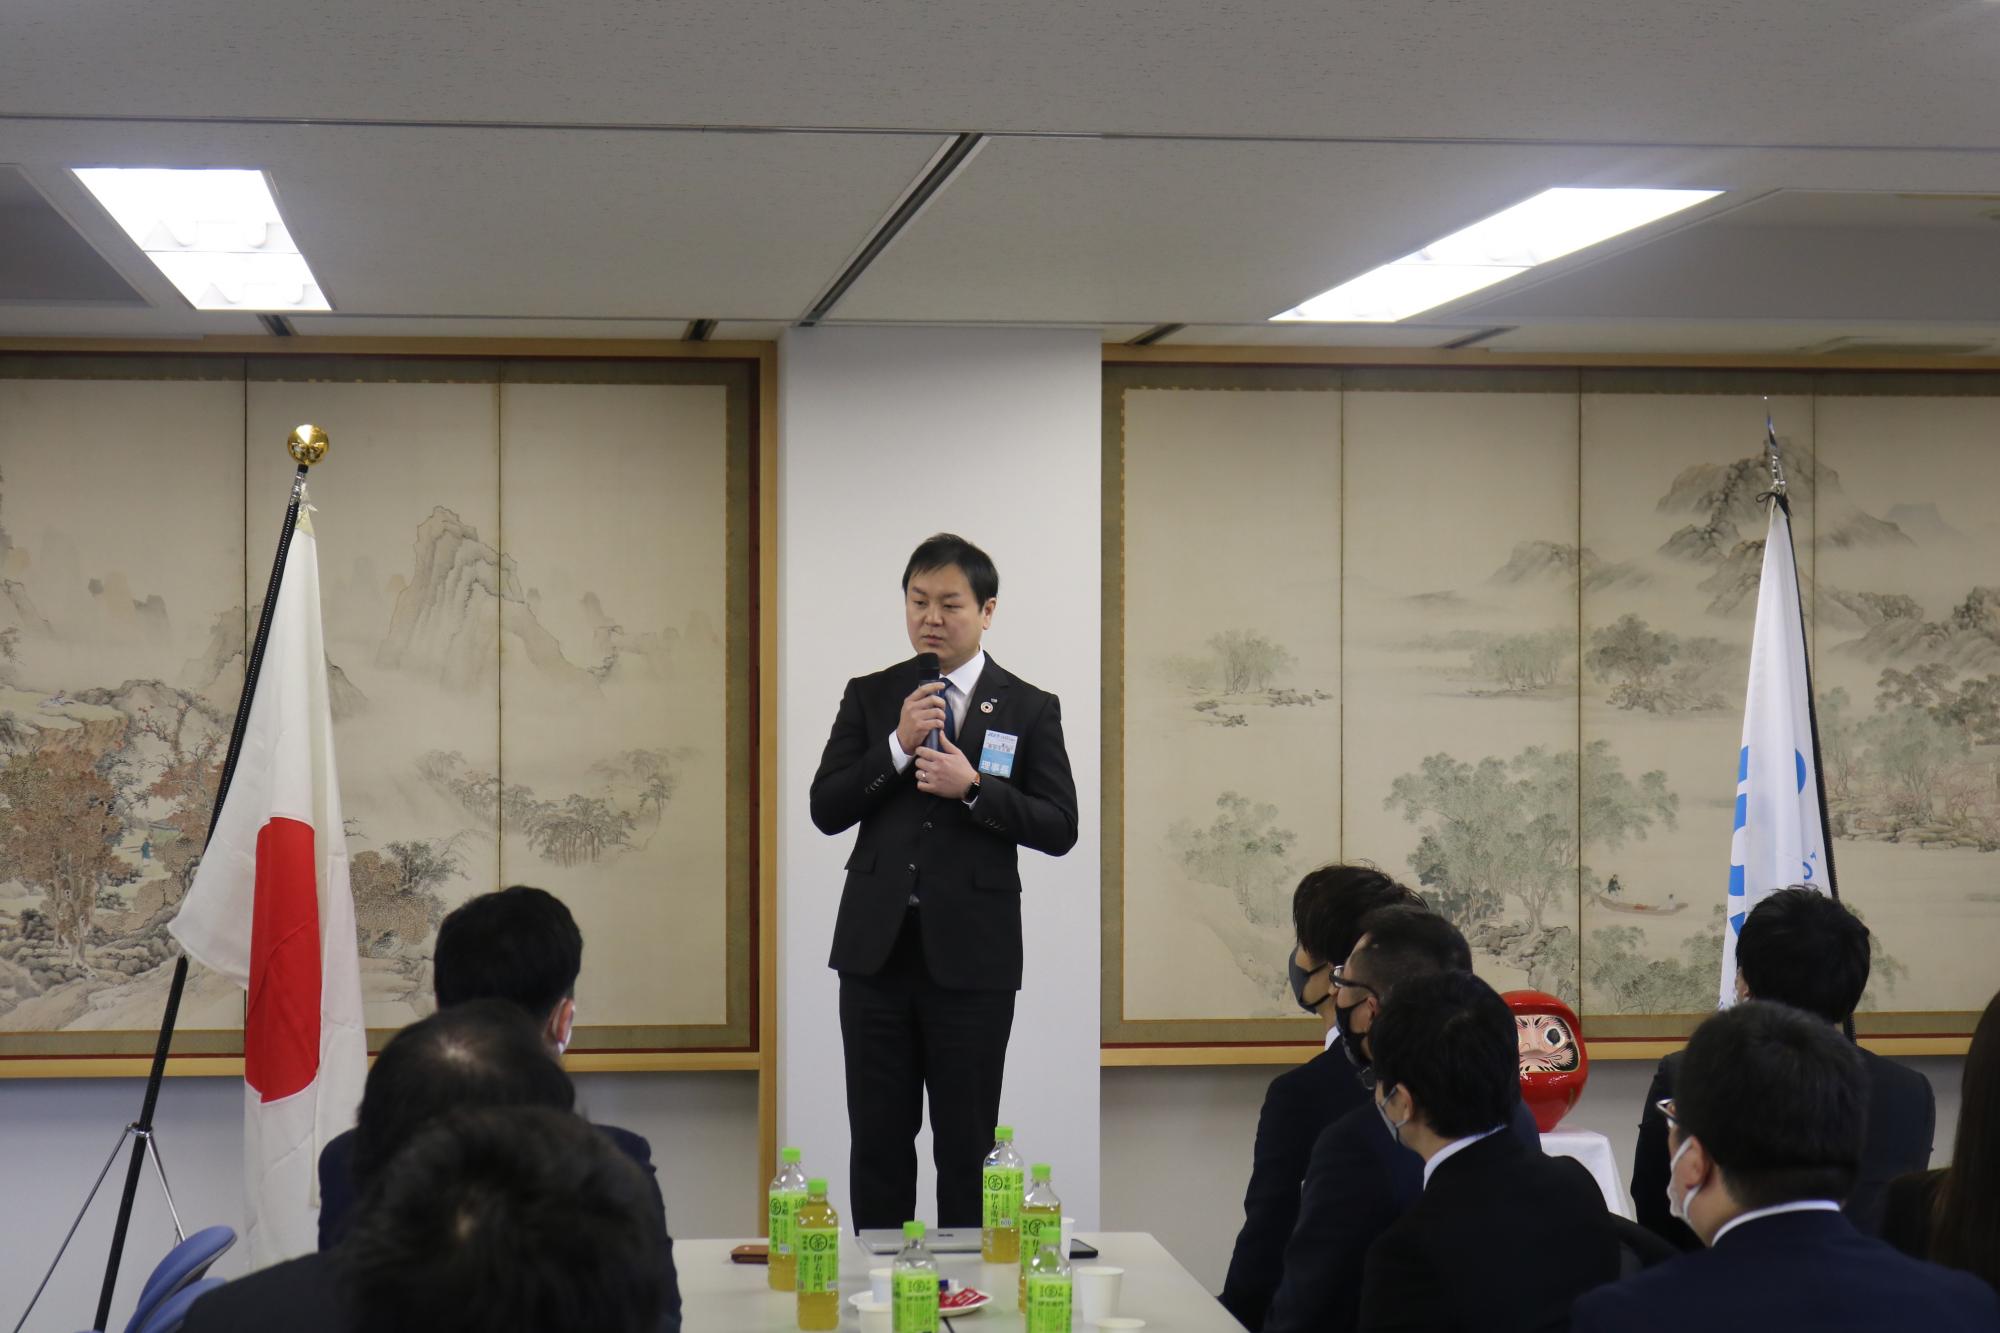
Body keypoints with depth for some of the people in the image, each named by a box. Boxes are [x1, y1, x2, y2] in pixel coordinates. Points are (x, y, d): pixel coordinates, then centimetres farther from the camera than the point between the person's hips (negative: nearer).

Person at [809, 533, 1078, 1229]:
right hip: (877, 947, 2)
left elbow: (1059, 828, -2)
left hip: (971, 955, -2)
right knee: (877, 1139, 6)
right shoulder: (869, 697, 9)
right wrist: (897, 747, -11)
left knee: (967, 1145, 4)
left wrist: (974, 788, -16)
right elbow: (825, 809, 3)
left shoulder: (1030, 708, 4)